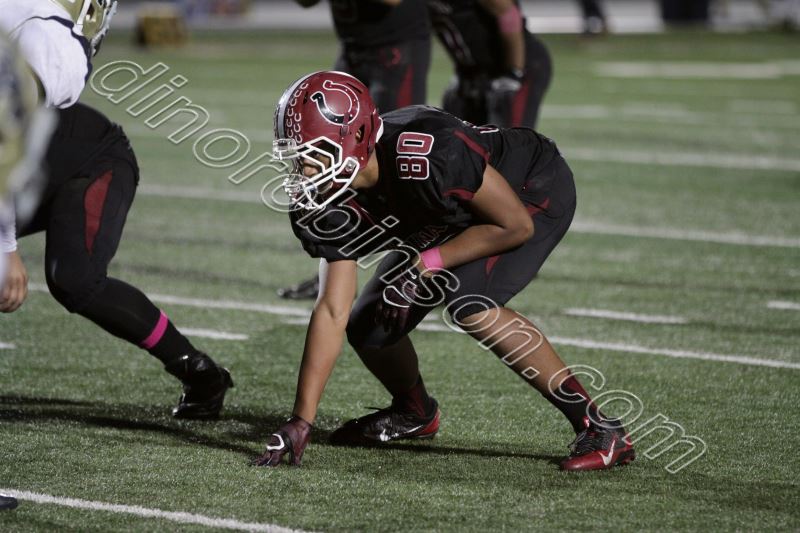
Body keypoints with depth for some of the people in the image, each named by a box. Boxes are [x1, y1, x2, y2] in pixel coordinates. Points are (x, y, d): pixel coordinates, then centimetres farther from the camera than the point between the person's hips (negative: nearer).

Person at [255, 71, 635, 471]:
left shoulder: (425, 155, -40)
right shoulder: (330, 210, -19)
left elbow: (516, 226, -27)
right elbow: (333, 312, -16)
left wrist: (426, 266, -27)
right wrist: (301, 421, -20)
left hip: (534, 190, -7)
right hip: (455, 221, 7)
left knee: (468, 302, -30)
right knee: (368, 328, 0)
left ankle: (599, 430, -24)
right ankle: (414, 412, 36)